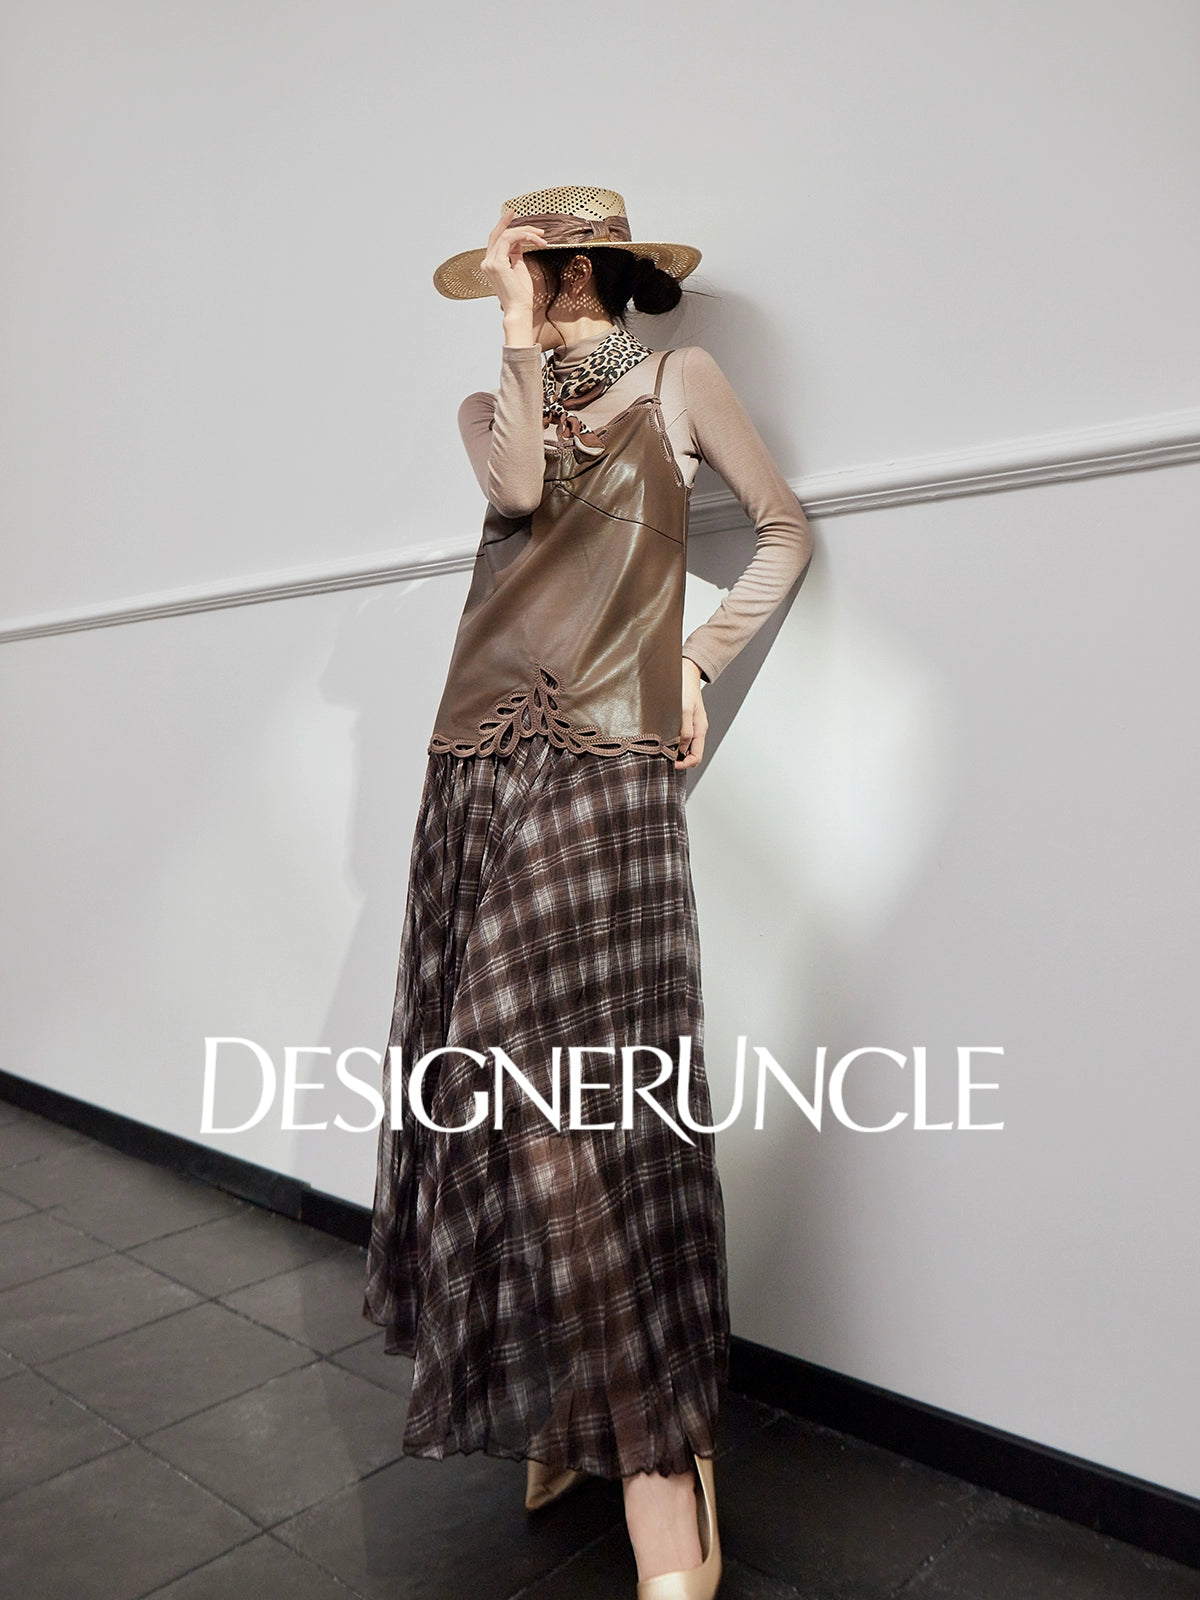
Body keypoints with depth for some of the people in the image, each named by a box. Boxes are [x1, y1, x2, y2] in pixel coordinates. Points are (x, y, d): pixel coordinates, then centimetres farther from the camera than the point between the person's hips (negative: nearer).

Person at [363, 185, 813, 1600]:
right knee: (491, 1090, 2)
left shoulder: (677, 380, 13)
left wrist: (700, 659, 3)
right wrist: (521, 335, 5)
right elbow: (520, 491, -2)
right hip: (479, 775, 5)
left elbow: (785, 530, 13)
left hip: (605, 778, -4)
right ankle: (554, 1412, 19)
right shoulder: (491, 405, 21)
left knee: (590, 1104, -10)